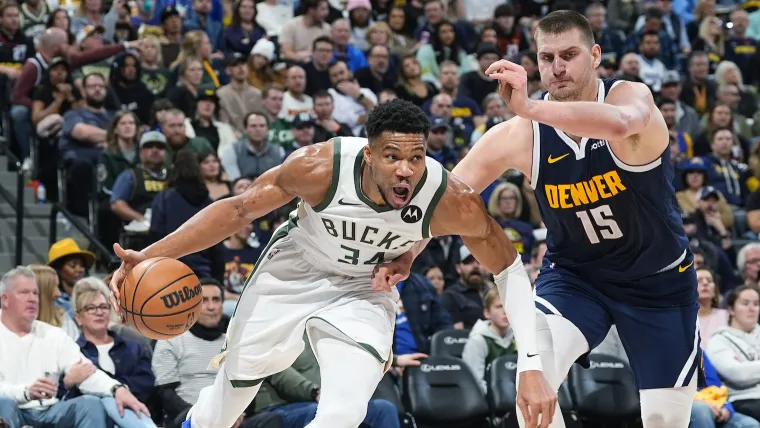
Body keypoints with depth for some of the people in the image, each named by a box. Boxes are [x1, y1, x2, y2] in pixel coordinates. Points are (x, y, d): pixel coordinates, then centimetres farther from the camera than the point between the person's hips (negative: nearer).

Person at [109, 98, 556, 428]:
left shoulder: (453, 201, -31)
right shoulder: (321, 166, -33)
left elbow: (510, 269, -15)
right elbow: (239, 209, -19)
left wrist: (532, 366, -22)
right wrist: (151, 256, -27)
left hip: (363, 293, 0)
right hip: (293, 273, 0)